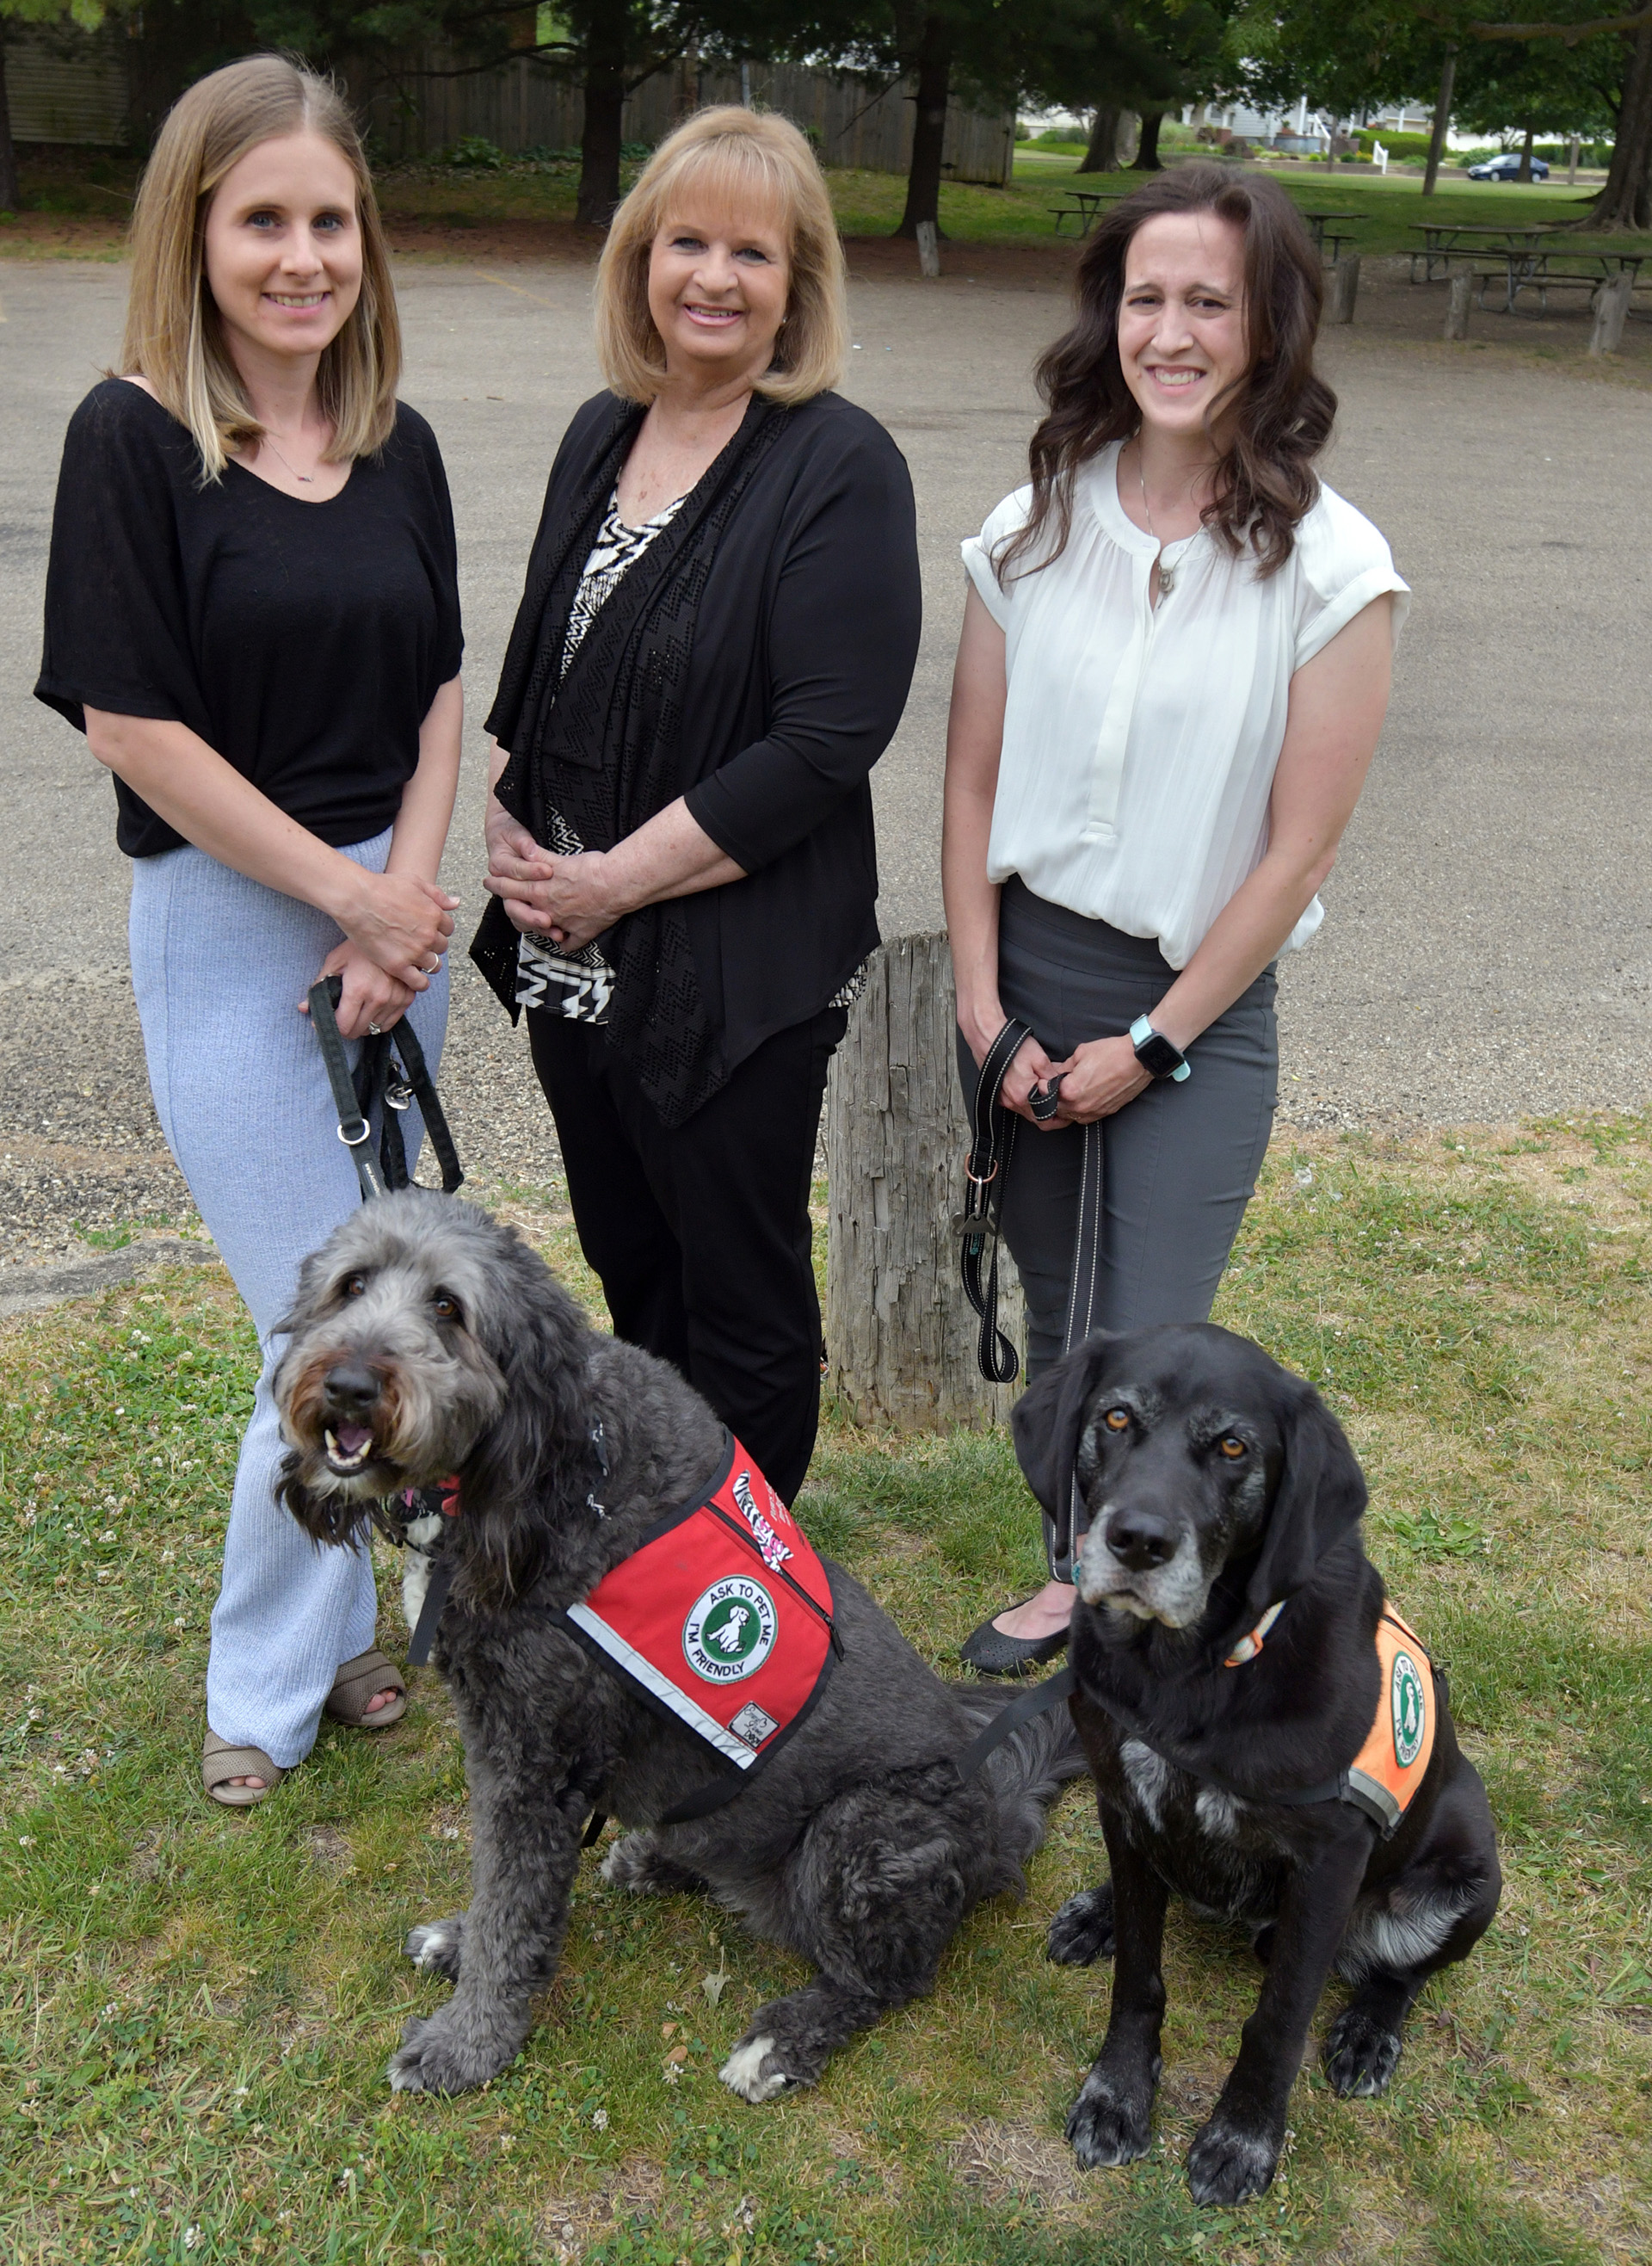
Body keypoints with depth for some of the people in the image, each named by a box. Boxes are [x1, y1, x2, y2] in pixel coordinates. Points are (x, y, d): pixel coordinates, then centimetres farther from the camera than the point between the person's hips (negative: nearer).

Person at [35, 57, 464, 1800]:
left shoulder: (396, 445, 6)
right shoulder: (133, 437, -11)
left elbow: (438, 695, 7)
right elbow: (132, 725, -15)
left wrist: (409, 895, -7)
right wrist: (349, 895, -12)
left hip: (393, 906, 5)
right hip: (225, 923, -5)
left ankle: (327, 1627, 35)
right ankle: (263, 1689, 22)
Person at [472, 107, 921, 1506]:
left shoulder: (841, 468, -13)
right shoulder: (603, 435, 9)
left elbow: (828, 740, -20)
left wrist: (617, 879, -17)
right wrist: (508, 822, -1)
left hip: (737, 969, -7)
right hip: (570, 957, 7)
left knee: (740, 1294, 9)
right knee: (628, 1263, 21)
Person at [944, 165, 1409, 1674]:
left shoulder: (1329, 565, -10)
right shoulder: (1036, 527, 0)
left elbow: (1299, 846, -10)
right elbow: (974, 781, 3)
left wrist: (1154, 1042, -9)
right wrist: (985, 1007, -4)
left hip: (1197, 1002, -3)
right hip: (1019, 972, 4)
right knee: (1057, 1318, 16)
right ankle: (1075, 1572, 37)